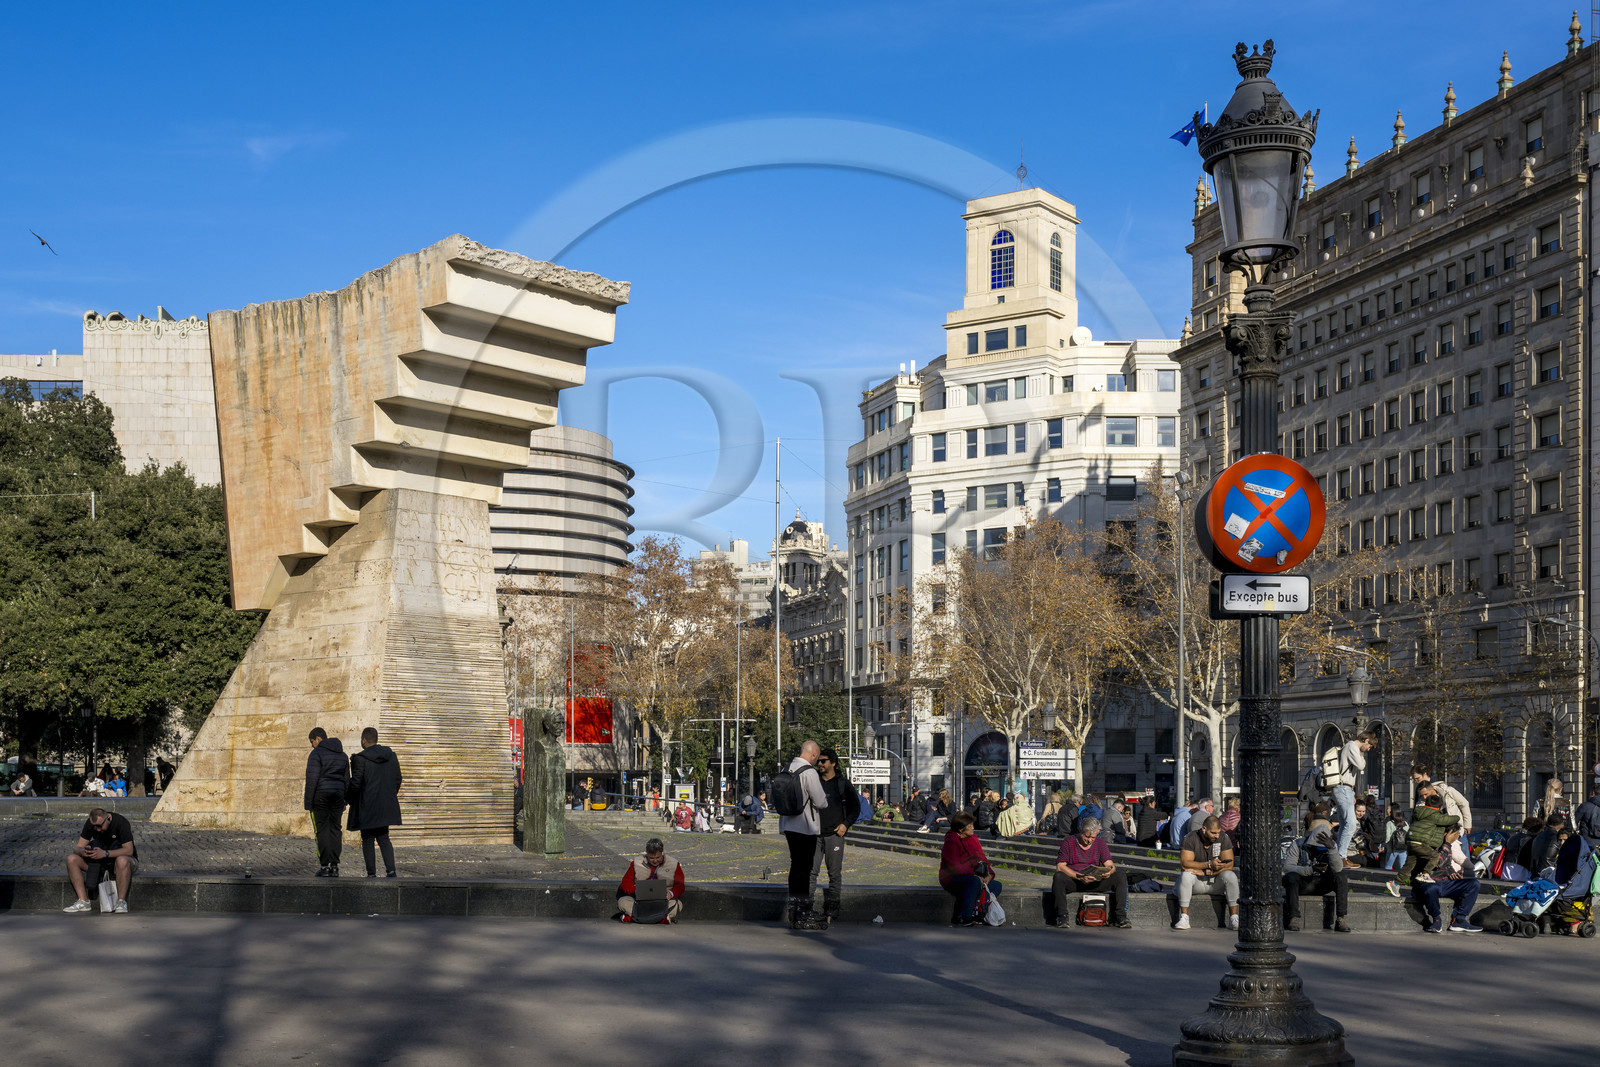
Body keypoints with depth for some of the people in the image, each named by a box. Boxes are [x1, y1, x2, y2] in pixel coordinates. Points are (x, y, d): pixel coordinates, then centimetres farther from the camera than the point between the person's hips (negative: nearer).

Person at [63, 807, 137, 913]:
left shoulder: (120, 822, -20)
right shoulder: (90, 823, -6)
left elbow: (129, 850, -27)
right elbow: (78, 848, -6)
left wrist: (106, 853, -38)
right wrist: (82, 851, -31)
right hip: (100, 862, 5)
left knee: (122, 861, -42)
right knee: (71, 859, -14)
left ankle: (121, 902, -30)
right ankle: (83, 901, -17)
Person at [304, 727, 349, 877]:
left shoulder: (316, 753, -8)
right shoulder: (342, 754, 14)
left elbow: (312, 779, -12)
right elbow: (347, 780, 15)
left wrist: (308, 803, -10)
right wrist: (344, 802, 19)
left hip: (321, 794, -6)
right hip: (338, 794, 6)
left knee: (322, 830, -3)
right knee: (335, 829, 7)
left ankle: (324, 866, -5)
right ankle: (334, 866, 3)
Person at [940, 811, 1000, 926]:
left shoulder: (973, 839, 13)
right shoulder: (951, 842, -12)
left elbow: (982, 858, 12)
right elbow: (955, 867, -20)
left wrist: (989, 874, -7)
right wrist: (975, 876, -26)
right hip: (952, 879, -8)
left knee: (997, 885, -8)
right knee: (975, 881, -36)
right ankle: (963, 917, -36)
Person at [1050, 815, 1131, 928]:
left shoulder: (1100, 842, 10)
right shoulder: (1068, 842, -2)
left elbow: (1110, 865, 3)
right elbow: (1060, 866, -11)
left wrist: (1109, 871, -23)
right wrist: (1079, 876, -24)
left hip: (1094, 883, 3)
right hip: (1072, 882, -3)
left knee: (1121, 877, -17)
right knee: (1058, 877, -36)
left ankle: (1120, 917, -20)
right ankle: (1062, 916, -30)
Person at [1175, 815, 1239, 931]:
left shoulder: (1223, 838, -7)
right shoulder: (1190, 838, -12)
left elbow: (1229, 865, -14)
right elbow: (1184, 863, -22)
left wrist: (1204, 872, -24)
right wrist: (1209, 864, -33)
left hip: (1215, 882, 1)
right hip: (1196, 883, -1)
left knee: (1231, 877, -28)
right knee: (1185, 876, -32)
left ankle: (1234, 919, -25)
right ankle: (1184, 919, -30)